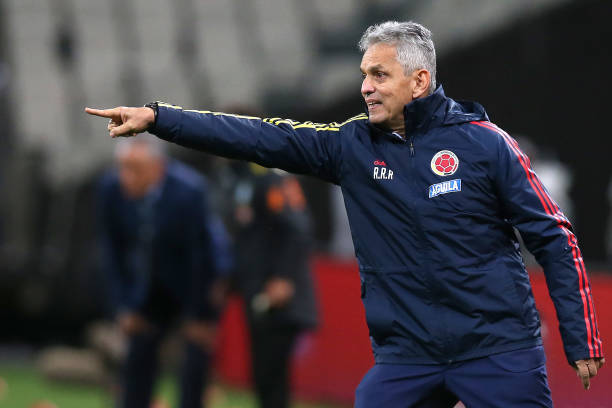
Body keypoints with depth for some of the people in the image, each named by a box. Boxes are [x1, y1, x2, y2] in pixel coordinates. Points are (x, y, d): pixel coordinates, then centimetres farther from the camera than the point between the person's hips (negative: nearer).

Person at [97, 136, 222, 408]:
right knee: (139, 353, 1)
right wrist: (123, 305, -6)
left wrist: (198, 316, -16)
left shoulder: (188, 191, -31)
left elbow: (199, 252, -22)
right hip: (150, 281, 4)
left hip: (195, 279, -4)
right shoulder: (111, 189, -17)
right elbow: (112, 250, -5)